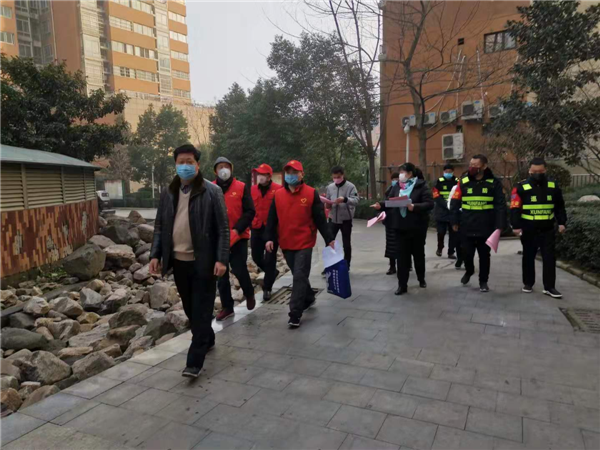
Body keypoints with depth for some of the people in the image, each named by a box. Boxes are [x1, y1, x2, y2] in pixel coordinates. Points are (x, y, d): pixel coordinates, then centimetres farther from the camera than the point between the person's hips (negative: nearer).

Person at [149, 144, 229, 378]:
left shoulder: (212, 192, -7)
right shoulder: (168, 193, 8)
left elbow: (223, 228, -9)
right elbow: (160, 226, 13)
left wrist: (221, 259, -17)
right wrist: (155, 254, 2)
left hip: (203, 262, -5)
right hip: (179, 261, 6)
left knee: (201, 311, 0)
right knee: (190, 309, 17)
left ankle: (194, 362, 6)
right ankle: (207, 339, 40)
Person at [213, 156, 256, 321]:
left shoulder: (242, 187, -2)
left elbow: (250, 212, -6)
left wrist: (237, 230, -17)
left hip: (238, 237, -2)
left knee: (239, 270, -3)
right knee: (221, 274, 7)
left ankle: (249, 294, 27)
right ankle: (227, 307, 21)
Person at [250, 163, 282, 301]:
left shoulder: (278, 189, -9)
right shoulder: (253, 189, 4)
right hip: (256, 229, 5)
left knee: (269, 259, 2)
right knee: (256, 257, 12)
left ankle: (267, 288, 17)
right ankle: (272, 272, 40)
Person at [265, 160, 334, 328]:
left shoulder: (311, 193, -5)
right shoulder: (278, 194, 4)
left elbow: (320, 219, -5)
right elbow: (272, 219, 5)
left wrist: (329, 239, -8)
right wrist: (270, 238, -5)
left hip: (304, 243, -4)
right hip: (286, 244, 4)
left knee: (299, 277, -6)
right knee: (298, 276, 18)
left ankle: (295, 314, -1)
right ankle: (309, 298, 41)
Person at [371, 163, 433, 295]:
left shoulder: (421, 186, -7)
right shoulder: (397, 187, 7)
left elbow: (429, 204, -15)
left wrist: (415, 207, -29)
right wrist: (380, 205, -12)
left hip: (417, 226, -3)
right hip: (400, 226, 3)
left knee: (418, 253, 14)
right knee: (402, 255, 2)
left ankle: (421, 279, 36)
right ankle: (402, 285, 7)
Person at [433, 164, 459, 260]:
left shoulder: (457, 182, 4)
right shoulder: (439, 181, 0)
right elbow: (436, 196, -7)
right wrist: (446, 204, -19)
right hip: (441, 212, -1)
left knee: (453, 233, 3)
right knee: (441, 232, -2)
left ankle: (451, 252, 15)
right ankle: (439, 248, 24)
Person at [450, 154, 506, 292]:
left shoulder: (494, 182, -2)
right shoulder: (463, 181, 0)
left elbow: (501, 205, -3)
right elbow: (455, 202, 1)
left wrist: (499, 225, -9)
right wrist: (454, 221, -3)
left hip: (486, 228, -1)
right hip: (467, 227, 1)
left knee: (484, 255, 9)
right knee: (467, 253, 7)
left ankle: (483, 281, 25)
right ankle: (469, 271, 38)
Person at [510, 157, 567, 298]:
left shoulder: (553, 186, 4)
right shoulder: (521, 187, -7)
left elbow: (559, 206, 14)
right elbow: (515, 208, -7)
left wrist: (561, 222, 7)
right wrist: (516, 226, -13)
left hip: (548, 229, 2)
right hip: (528, 230, -2)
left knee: (549, 258, 1)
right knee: (528, 257, 10)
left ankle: (549, 287, 8)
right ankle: (528, 283, 24)